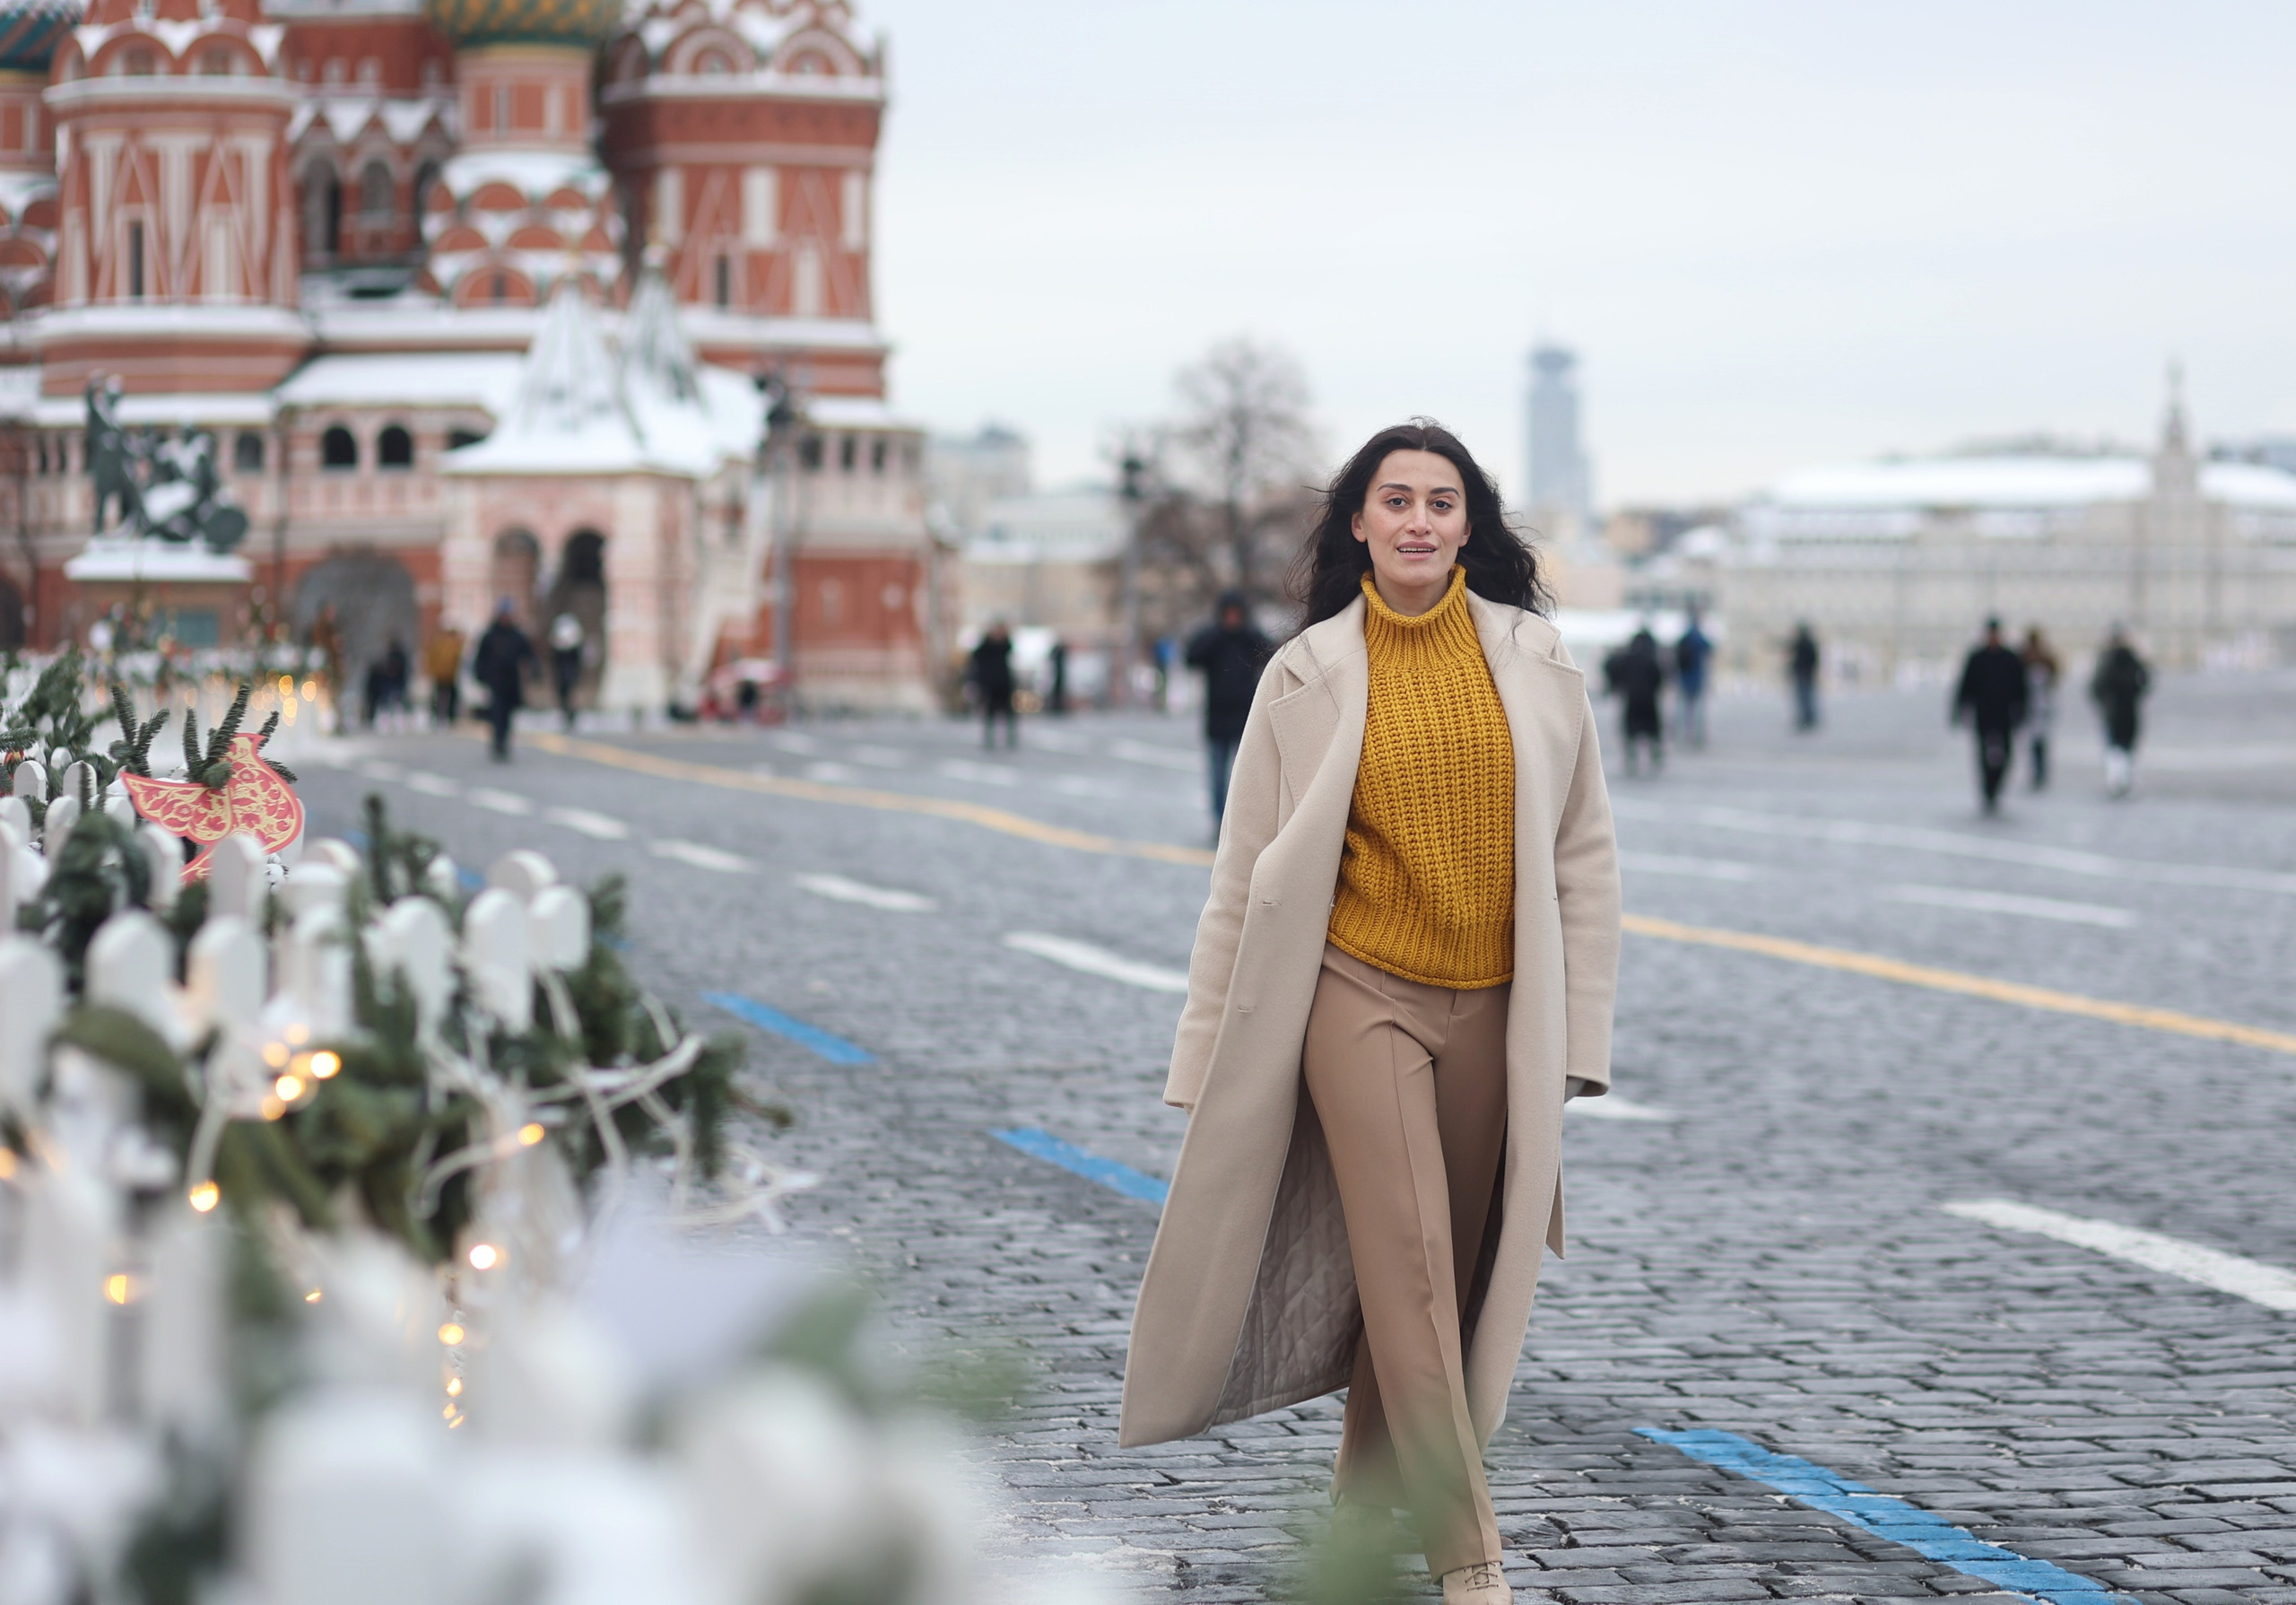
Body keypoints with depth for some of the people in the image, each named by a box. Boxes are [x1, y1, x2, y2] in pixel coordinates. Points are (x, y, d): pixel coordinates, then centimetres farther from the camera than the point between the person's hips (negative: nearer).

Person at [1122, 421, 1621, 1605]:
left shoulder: (1531, 658, 3)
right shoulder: (1308, 673, 0)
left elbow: (1581, 851, 7)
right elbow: (1247, 875, 4)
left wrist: (1575, 1034, 3)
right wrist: (1213, 1060, 3)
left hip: (1494, 1008, 2)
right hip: (1362, 996, -2)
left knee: (1459, 1271, 8)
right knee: (1409, 1263, -10)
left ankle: (1364, 1504, 27)